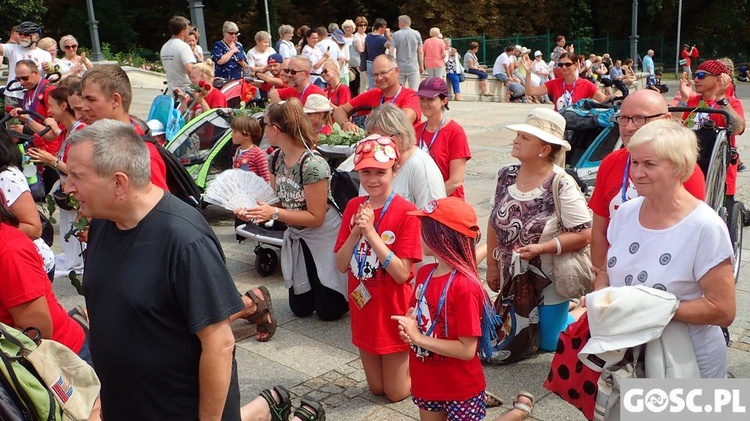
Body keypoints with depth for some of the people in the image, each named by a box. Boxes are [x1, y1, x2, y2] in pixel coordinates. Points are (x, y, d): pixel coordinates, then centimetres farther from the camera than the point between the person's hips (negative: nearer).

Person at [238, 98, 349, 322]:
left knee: (328, 311, 2)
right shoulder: (277, 159, -3)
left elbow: (316, 217, -25)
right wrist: (252, 211, -16)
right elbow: (281, 201, 2)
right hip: (298, 238, 7)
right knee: (300, 308, 13)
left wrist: (274, 213, -30)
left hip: (325, 238, -7)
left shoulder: (313, 165, -28)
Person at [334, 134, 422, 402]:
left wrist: (371, 232, -27)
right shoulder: (354, 206, -2)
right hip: (363, 309, 5)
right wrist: (356, 231, -20)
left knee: (397, 393, 10)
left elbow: (402, 273, -22)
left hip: (393, 311, -5)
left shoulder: (405, 212, -18)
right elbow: (341, 265, -4)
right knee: (376, 388, 18)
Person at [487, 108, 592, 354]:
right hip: (512, 280, 6)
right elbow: (495, 223, 5)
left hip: (549, 284, -6)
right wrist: (492, 266, 6)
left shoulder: (562, 186, -22)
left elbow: (584, 235, -21)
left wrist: (541, 248, -27)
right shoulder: (506, 176, -4)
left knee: (549, 342, 7)